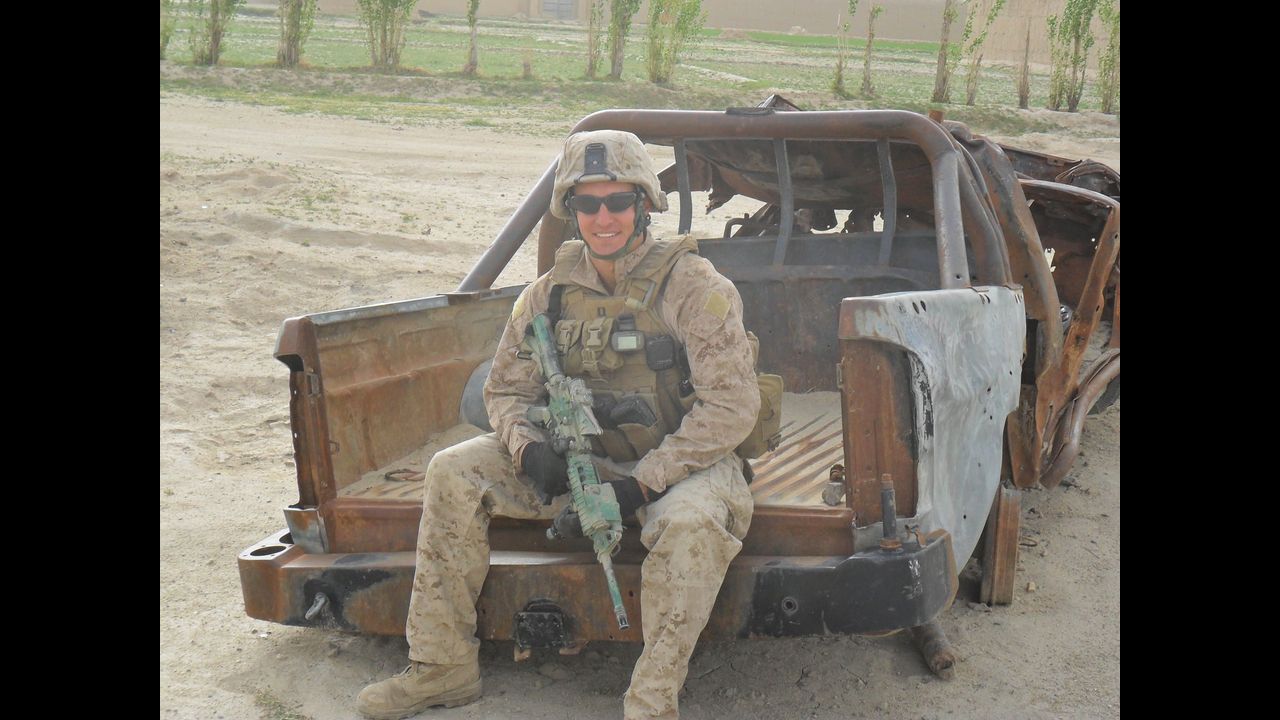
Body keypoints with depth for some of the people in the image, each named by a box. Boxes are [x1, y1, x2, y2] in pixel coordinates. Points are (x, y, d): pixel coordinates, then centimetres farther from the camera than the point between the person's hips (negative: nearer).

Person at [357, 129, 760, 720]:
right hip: (582, 457, 5)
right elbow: (507, 388, 9)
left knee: (690, 522, -40)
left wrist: (641, 483, -25)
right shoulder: (551, 292, 1)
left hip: (679, 463, -5)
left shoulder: (692, 286, -14)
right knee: (454, 471, -10)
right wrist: (530, 450, -16)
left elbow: (731, 405, -19)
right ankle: (444, 668, -3)